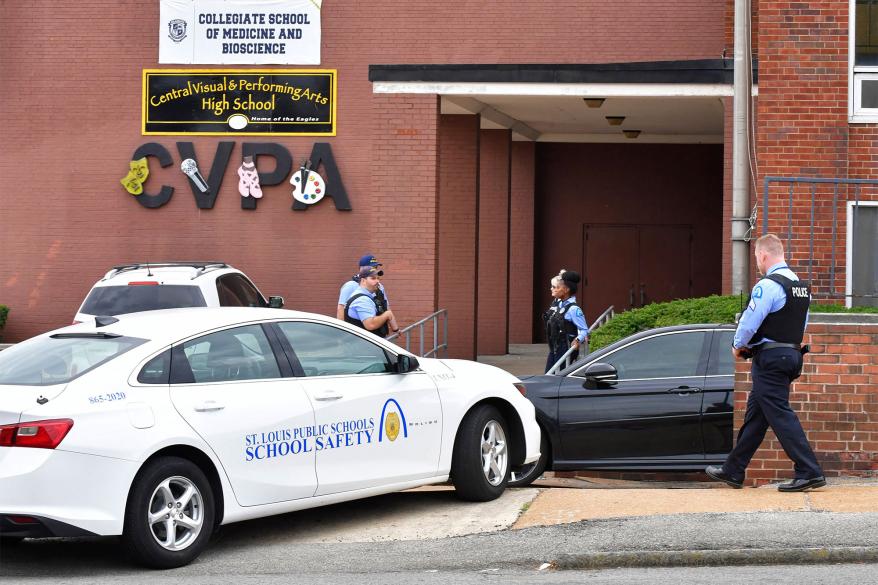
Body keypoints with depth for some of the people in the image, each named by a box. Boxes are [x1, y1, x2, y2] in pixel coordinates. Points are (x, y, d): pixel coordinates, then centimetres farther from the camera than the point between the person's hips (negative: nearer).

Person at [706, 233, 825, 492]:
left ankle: (809, 472, -11)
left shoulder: (768, 285, -17)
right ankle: (733, 471, 22)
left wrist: (738, 346, 3)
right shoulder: (801, 286, 13)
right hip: (792, 353, 9)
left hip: (769, 359, -9)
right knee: (755, 415, 15)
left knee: (780, 415, -8)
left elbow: (749, 322, -17)